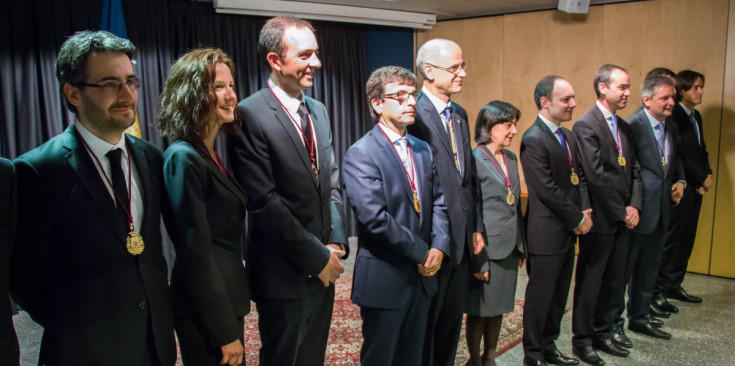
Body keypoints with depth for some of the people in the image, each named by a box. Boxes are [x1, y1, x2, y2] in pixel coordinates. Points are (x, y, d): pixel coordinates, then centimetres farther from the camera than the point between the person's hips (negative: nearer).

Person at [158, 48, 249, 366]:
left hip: (225, 301, 9)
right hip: (206, 312, -8)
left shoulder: (212, 154, 8)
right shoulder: (184, 158, -18)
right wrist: (225, 332, -17)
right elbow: (196, 252, -20)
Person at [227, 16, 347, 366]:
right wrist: (317, 258, -14)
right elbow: (264, 202, -20)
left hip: (323, 269, 7)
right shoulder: (250, 115, -15)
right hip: (285, 274, -7)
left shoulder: (318, 110, 9)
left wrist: (335, 243, -2)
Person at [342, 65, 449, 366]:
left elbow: (438, 201, 9)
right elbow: (375, 218, -22)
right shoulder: (361, 154, -14)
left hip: (422, 275, 7)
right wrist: (421, 252, -15)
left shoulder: (423, 149, 11)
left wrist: (439, 246, -8)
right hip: (384, 278, -6)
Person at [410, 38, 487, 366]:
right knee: (425, 322, 10)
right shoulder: (414, 114, -16)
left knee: (453, 318, 20)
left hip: (462, 237, 8)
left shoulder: (460, 114, 12)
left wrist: (477, 227, 13)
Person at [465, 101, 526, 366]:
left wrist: (521, 246, 15)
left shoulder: (511, 158, 10)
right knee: (479, 309, 7)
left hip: (509, 247, 7)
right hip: (486, 248, -7)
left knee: (498, 307, 17)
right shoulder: (474, 159, -13)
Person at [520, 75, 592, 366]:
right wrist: (578, 219, -12)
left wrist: (585, 212, -1)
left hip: (568, 231, 8)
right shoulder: (533, 139, -17)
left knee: (559, 296, 17)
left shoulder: (568, 136, 12)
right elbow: (548, 190, -20)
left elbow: (579, 177, 15)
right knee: (540, 297, 5)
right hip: (547, 233, -8)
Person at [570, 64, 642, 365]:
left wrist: (634, 206, -3)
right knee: (590, 282, 6)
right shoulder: (585, 125, -13)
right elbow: (597, 176, -19)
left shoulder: (624, 127, 13)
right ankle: (582, 339, 21)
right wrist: (622, 212, -13)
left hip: (624, 219, 8)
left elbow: (634, 171, 12)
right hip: (600, 219, -7)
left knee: (615, 281, 15)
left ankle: (603, 333, 31)